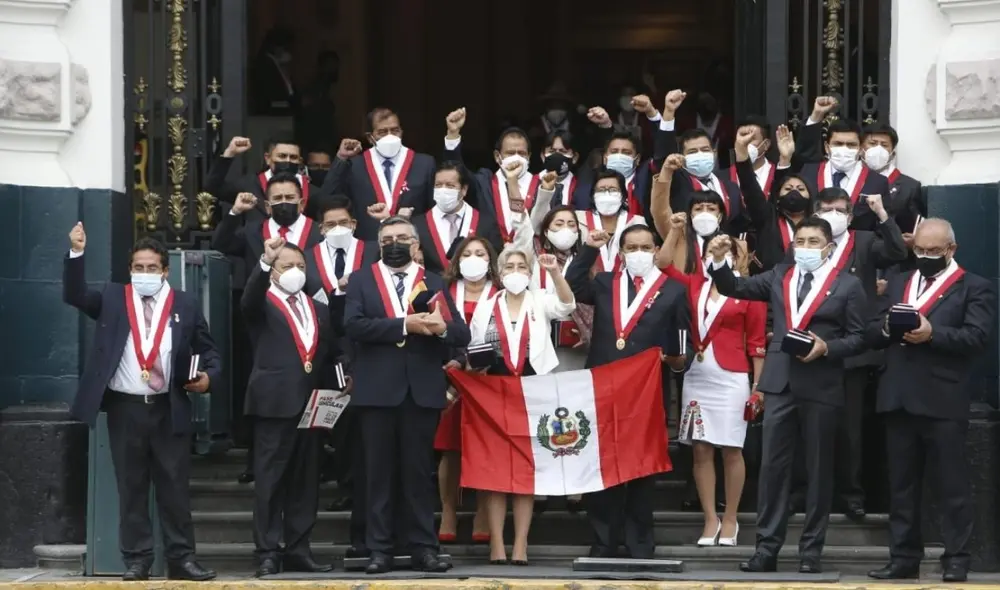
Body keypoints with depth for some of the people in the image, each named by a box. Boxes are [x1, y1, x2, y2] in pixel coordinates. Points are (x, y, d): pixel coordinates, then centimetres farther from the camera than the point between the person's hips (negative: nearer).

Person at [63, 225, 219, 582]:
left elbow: (208, 351, 10)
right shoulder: (112, 299, 7)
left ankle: (181, 559, 8)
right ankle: (136, 561, 8)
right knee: (131, 488, 4)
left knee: (175, 487, 3)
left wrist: (209, 376, -10)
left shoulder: (185, 305, 6)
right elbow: (74, 295, -5)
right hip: (124, 408, 0)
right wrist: (77, 253, -16)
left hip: (169, 409, 0)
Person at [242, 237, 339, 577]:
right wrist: (265, 262, -36)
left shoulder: (318, 310, 19)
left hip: (311, 405, 5)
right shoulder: (262, 304, 3)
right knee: (270, 481, -4)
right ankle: (267, 553, -3)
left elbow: (330, 354, 17)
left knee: (305, 482, 7)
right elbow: (249, 300, -20)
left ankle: (298, 551, 12)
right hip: (274, 403, -5)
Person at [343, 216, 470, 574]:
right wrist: (404, 324, -15)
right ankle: (379, 550, 5)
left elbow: (462, 335, 5)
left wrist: (443, 328, -18)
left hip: (422, 390, 1)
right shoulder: (361, 281, 8)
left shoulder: (434, 283, 12)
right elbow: (353, 325, -9)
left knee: (419, 473, 4)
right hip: (378, 390, -1)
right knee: (380, 473, 2)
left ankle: (423, 549, 7)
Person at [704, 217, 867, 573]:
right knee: (773, 466, 2)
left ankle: (811, 550, 11)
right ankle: (767, 547, 5)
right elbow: (734, 288, 7)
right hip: (780, 383, 3)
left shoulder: (848, 286, 1)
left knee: (818, 469, 4)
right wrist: (719, 261, -10)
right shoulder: (779, 277, 11)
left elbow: (858, 338, 0)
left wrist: (826, 348, -16)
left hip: (821, 387, -3)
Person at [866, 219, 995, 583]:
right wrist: (888, 327, -8)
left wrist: (932, 333, -21)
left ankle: (956, 560, 2)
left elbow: (978, 337, -11)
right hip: (898, 400, 5)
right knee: (901, 485, 9)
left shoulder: (974, 289, 3)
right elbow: (872, 333, 15)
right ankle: (904, 558, 14)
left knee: (951, 486, -2)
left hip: (943, 403, -5)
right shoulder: (898, 283, 20)